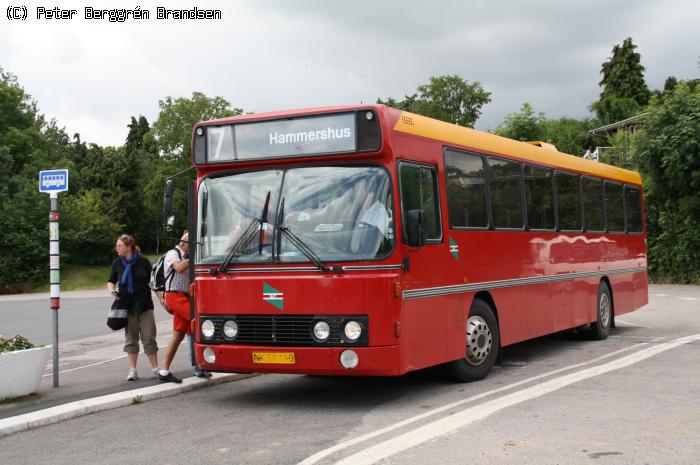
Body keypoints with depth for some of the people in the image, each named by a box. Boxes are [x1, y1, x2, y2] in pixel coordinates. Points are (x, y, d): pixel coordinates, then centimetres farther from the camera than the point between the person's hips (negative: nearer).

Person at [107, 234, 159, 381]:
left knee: (149, 337, -1)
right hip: (127, 306, 2)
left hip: (144, 305, -2)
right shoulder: (117, 263, 4)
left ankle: (156, 369, 7)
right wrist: (112, 291, -7)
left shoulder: (143, 262, -3)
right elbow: (111, 281, 15)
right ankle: (132, 370, 11)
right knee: (131, 339, 6)